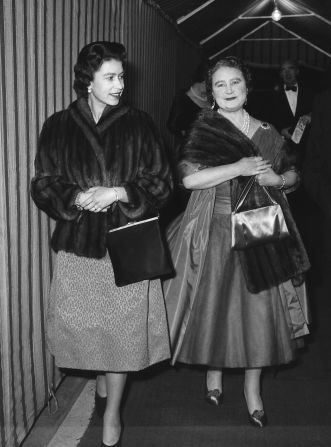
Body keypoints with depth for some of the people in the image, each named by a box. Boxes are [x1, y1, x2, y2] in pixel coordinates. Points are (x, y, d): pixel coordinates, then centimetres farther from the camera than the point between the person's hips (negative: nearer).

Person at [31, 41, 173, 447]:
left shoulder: (138, 125, 0)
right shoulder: (58, 128, 2)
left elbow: (161, 183, 2)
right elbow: (43, 186, 4)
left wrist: (117, 193, -13)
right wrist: (77, 198, -14)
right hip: (77, 243, 1)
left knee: (120, 329, 3)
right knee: (84, 324, 9)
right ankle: (101, 380, 41)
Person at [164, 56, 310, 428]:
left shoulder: (266, 132, 8)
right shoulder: (204, 129, -2)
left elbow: (292, 174, 16)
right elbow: (188, 177, -14)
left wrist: (276, 179, -7)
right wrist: (239, 168, -18)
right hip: (215, 228, -2)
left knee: (260, 307, 2)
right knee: (214, 302, 7)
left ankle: (252, 387, 20)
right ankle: (214, 370, 33)